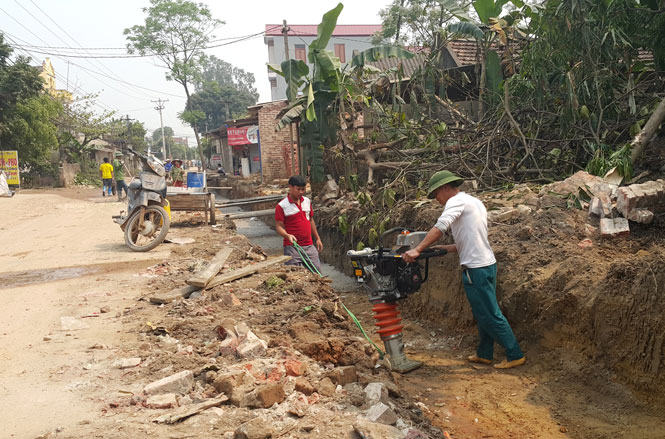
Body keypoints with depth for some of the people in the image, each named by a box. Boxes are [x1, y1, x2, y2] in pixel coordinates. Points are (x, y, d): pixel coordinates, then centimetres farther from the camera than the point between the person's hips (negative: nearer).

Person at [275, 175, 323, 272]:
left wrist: (317, 238, 21)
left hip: (309, 245, 5)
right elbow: (279, 226, -10)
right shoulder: (281, 206, -9)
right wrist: (287, 235, -29)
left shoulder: (307, 201, 10)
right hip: (292, 247, -5)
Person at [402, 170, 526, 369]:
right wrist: (444, 248, 13)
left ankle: (515, 355, 6)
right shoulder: (474, 202, 18)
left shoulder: (457, 201, -11)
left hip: (476, 269, -10)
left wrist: (417, 250, -30)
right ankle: (484, 354, 27)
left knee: (490, 315, -1)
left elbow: (440, 226, -28)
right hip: (487, 263, 10)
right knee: (484, 313, 17)